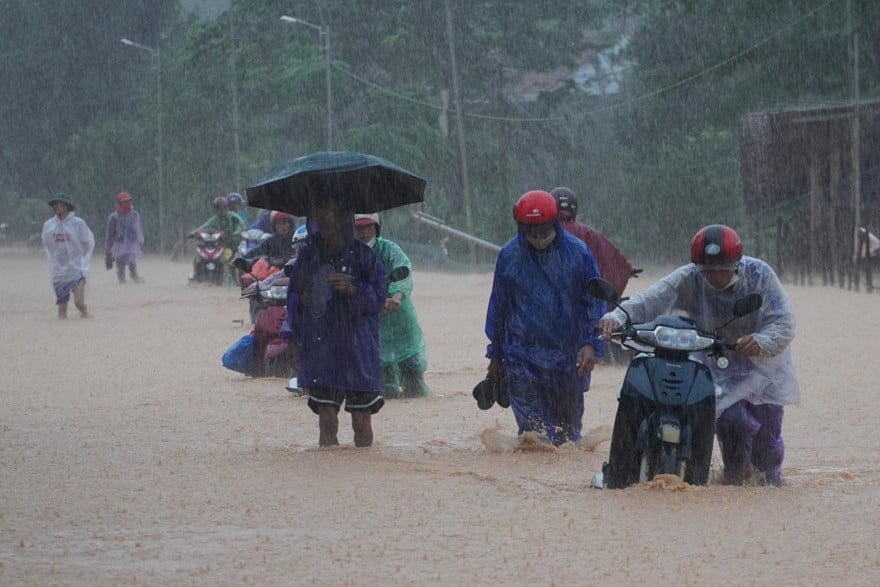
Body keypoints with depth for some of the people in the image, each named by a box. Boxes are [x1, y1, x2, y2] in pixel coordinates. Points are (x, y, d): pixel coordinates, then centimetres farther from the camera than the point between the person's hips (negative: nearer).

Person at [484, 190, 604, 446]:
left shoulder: (578, 252, -3)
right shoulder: (509, 256, 0)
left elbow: (594, 300, 2)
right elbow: (498, 307, 10)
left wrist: (591, 343, -11)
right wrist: (495, 355, 13)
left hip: (568, 357, 0)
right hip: (523, 356, 0)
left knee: (568, 425, 12)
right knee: (533, 425, -10)